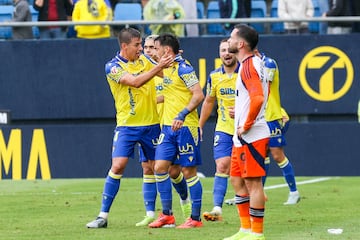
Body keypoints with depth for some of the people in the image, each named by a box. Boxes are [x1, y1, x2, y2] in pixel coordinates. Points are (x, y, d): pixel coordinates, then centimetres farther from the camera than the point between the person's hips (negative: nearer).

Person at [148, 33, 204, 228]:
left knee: (188, 171, -3)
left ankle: (195, 218, 5)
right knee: (160, 166, 1)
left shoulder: (183, 68, -13)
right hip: (168, 126, 8)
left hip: (185, 126, -8)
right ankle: (167, 215, 8)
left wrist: (182, 114, -28)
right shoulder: (167, 68, 13)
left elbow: (199, 95, -19)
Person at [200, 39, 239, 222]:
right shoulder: (214, 76, 4)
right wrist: (200, 126, 16)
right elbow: (208, 102, 16)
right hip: (223, 129, 2)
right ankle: (217, 208, -15)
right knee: (222, 167, -9)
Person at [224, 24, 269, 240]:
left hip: (251, 135, -11)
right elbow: (263, 94, 27)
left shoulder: (249, 66, -17)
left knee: (253, 182, -6)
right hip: (242, 137, 11)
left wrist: (246, 125, -21)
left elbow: (258, 98, -30)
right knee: (237, 181, 15)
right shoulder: (254, 62, 14)